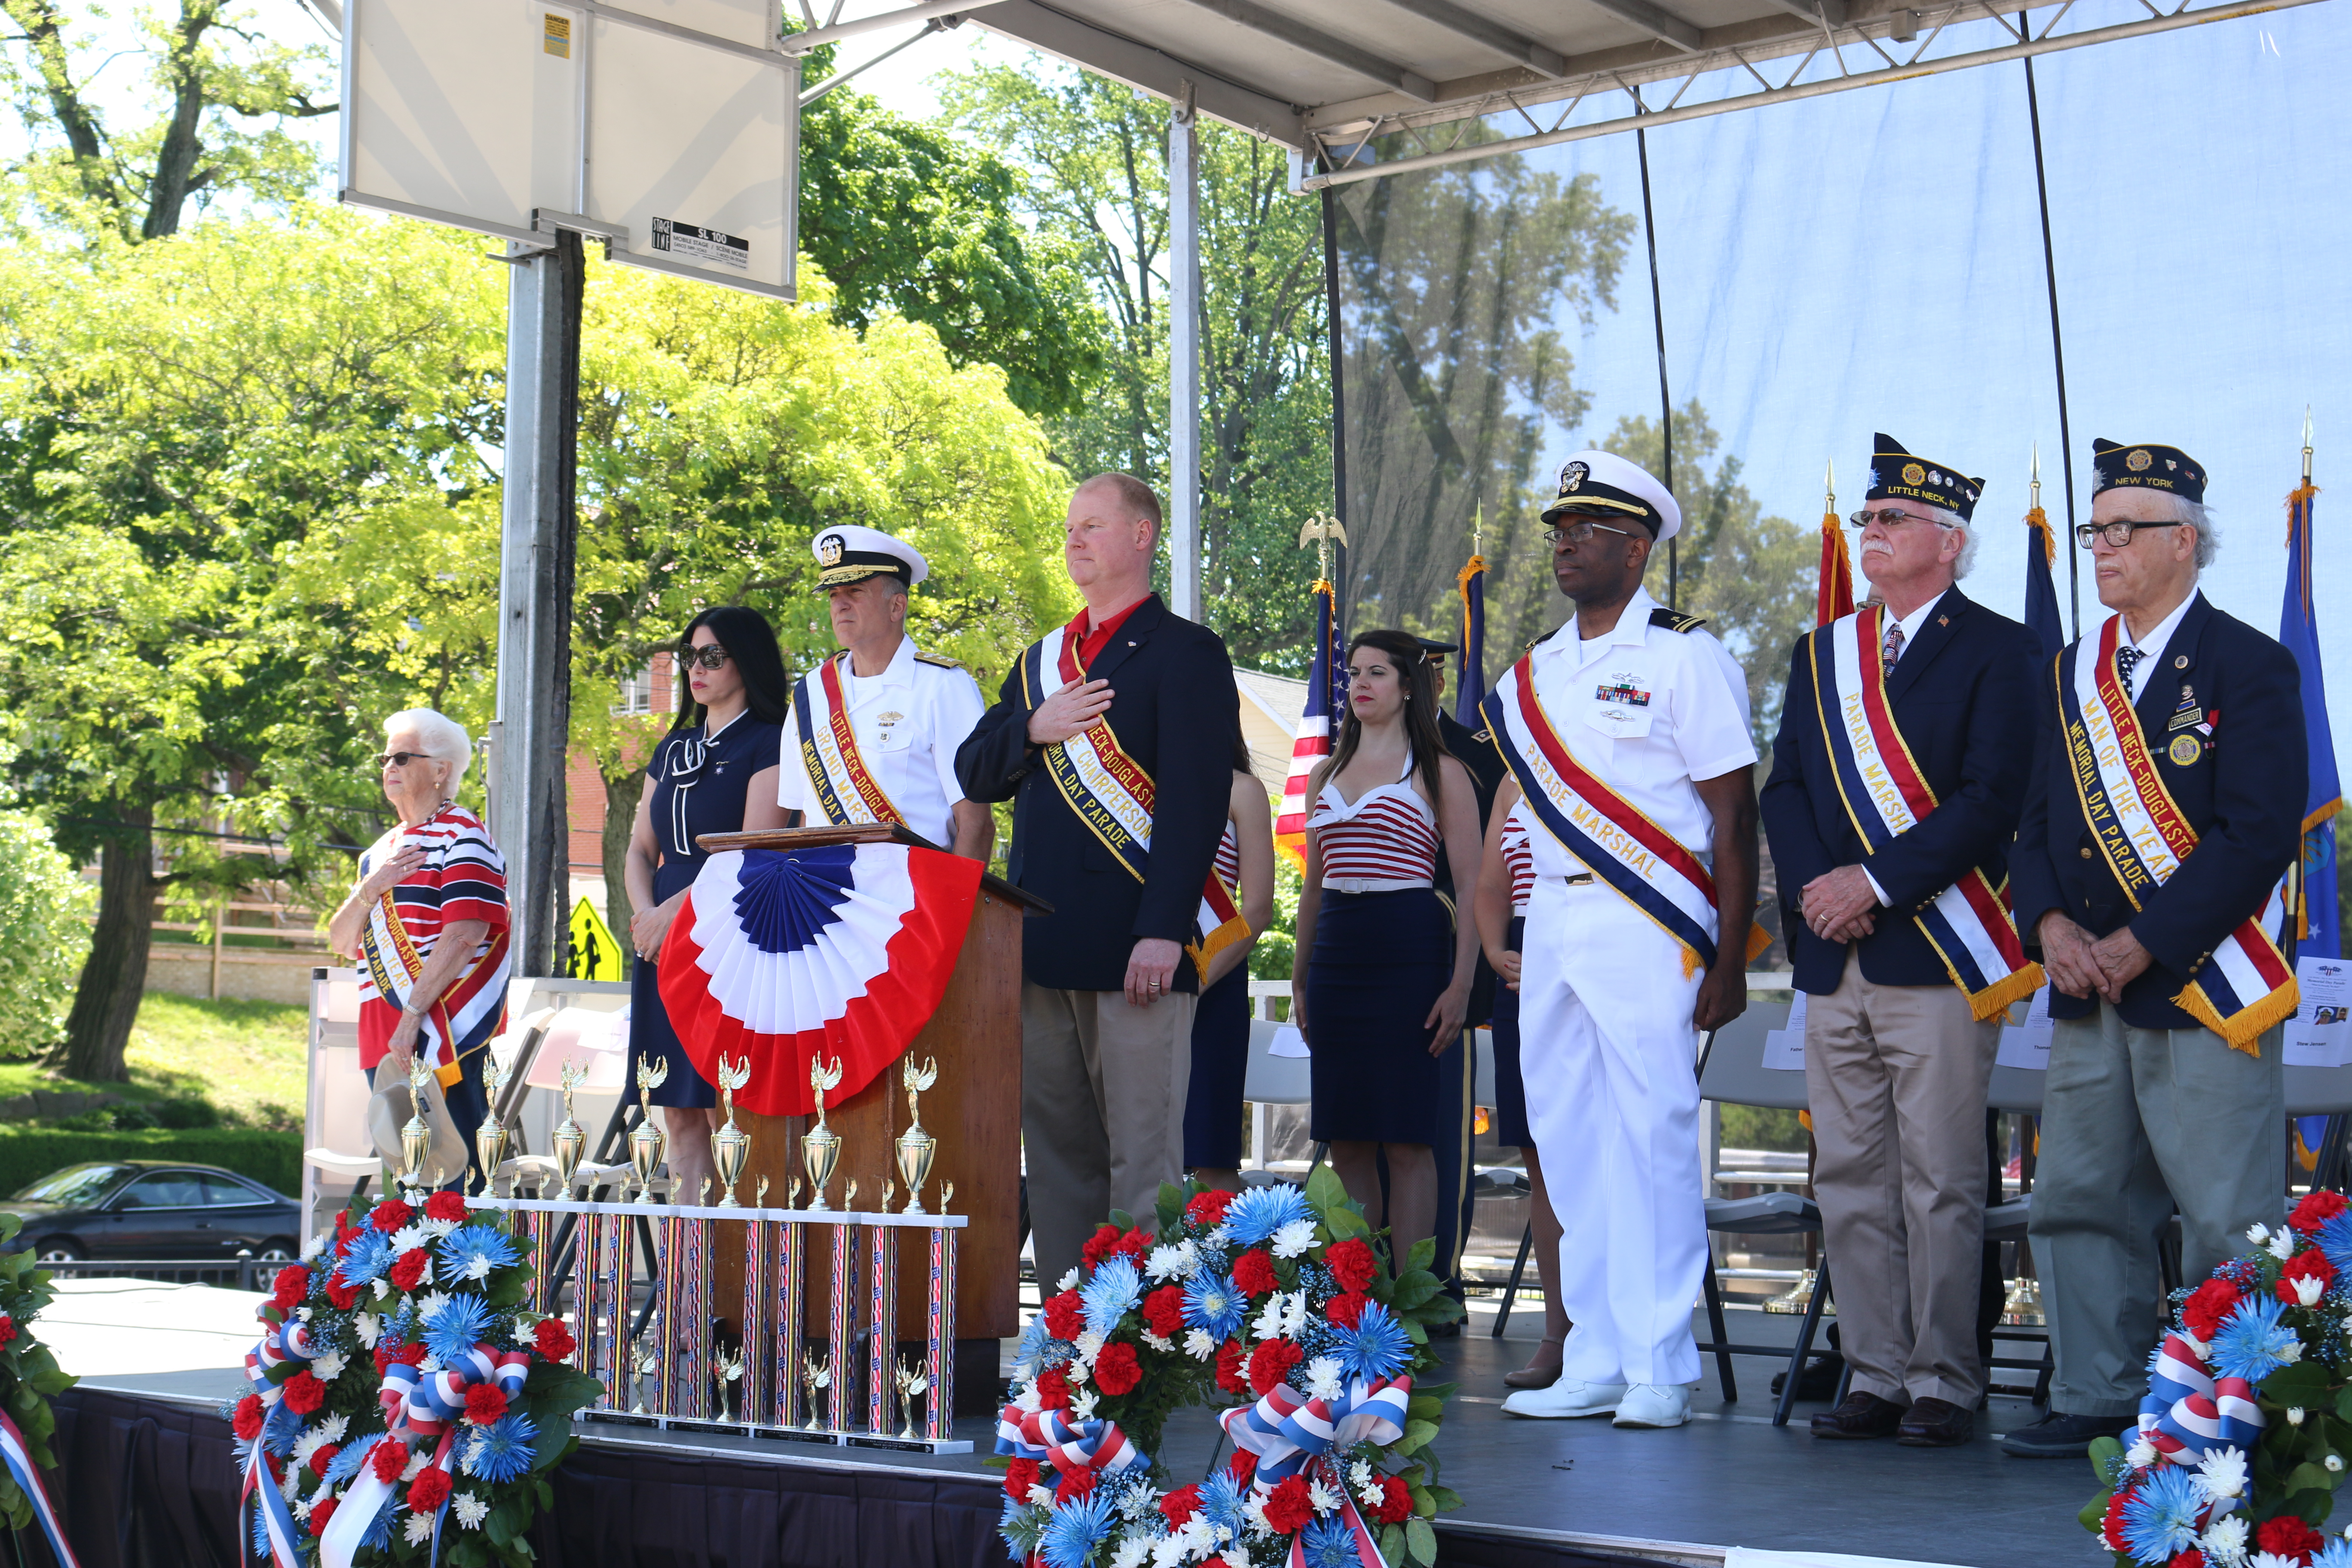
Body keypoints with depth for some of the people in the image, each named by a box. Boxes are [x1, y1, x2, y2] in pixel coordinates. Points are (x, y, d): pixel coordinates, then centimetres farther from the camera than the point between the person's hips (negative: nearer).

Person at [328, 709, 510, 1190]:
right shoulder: (382, 850, 21)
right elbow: (342, 942, 16)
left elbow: (463, 938, -17)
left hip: (442, 1032, -8)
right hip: (383, 1036, 8)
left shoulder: (462, 839, -6)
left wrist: (412, 1016, -21)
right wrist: (370, 889, -3)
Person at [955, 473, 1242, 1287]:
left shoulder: (1185, 654, -1)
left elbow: (1196, 801, -11)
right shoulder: (1040, 661, 21)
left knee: (1142, 1158, -6)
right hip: (1044, 944, 7)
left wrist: (1164, 930, -20)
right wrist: (1033, 731, -3)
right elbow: (972, 774, 18)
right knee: (1055, 1151, 9)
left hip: (1134, 944, -7)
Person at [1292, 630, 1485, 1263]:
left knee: (1406, 1139, -5)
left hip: (1410, 953, -5)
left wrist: (1460, 984, -13)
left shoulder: (1439, 773, 0)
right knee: (1346, 1140, 5)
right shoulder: (1328, 772, 17)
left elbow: (1472, 888, -4)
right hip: (1337, 951, 5)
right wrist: (1300, 978, 17)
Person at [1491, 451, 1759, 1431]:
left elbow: (1734, 818, -6)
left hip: (1648, 926, -7)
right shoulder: (1531, 674, 16)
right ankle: (1595, 1364, 13)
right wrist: (1512, 945, 13)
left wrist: (1729, 962, -12)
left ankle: (1662, 1369, 1)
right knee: (1566, 1146, 6)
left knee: (1653, 1139, -6)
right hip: (1553, 924, 7)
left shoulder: (1684, 657, -3)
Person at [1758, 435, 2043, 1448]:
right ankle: (1875, 1376, 14)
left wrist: (1876, 881, -16)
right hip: (1834, 957, 6)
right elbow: (1784, 792, 13)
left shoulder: (1997, 651, -1)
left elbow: (1992, 799, -10)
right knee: (1850, 1178, 7)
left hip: (1938, 955, -6)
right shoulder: (1821, 656, 17)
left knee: (1940, 1181, -3)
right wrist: (1816, 892, -5)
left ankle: (1943, 1385, 5)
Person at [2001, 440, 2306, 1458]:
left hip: (2205, 985, -7)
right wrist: (2051, 924, -4)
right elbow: (2038, 821, 16)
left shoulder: (2251, 669, -5)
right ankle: (2099, 1402, 20)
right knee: (2079, 1202, 9)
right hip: (2090, 994, 7)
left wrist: (2141, 945, -17)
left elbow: (2260, 838, -13)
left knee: (2227, 1223, -4)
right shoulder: (2072, 675, 15)